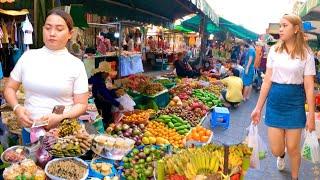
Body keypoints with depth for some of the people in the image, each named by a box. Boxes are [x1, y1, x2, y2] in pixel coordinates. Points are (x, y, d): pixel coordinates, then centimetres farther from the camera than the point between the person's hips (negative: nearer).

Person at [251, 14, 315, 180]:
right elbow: (267, 81, 2)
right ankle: (282, 155, 44)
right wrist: (258, 108, 1)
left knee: (293, 149, 6)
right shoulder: (274, 50, 2)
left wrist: (311, 116, -7)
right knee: (276, 150, 6)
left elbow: (309, 87, -5)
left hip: (295, 104, -2)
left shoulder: (306, 54, -4)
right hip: (274, 102, 2)